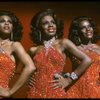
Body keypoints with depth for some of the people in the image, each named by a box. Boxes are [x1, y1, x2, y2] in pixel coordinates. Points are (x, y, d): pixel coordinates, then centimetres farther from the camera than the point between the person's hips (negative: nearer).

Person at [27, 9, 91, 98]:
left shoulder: (63, 43, -1)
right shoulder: (34, 50, 6)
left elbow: (87, 60, -5)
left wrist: (69, 80, -5)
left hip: (56, 93, -2)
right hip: (35, 93, 2)